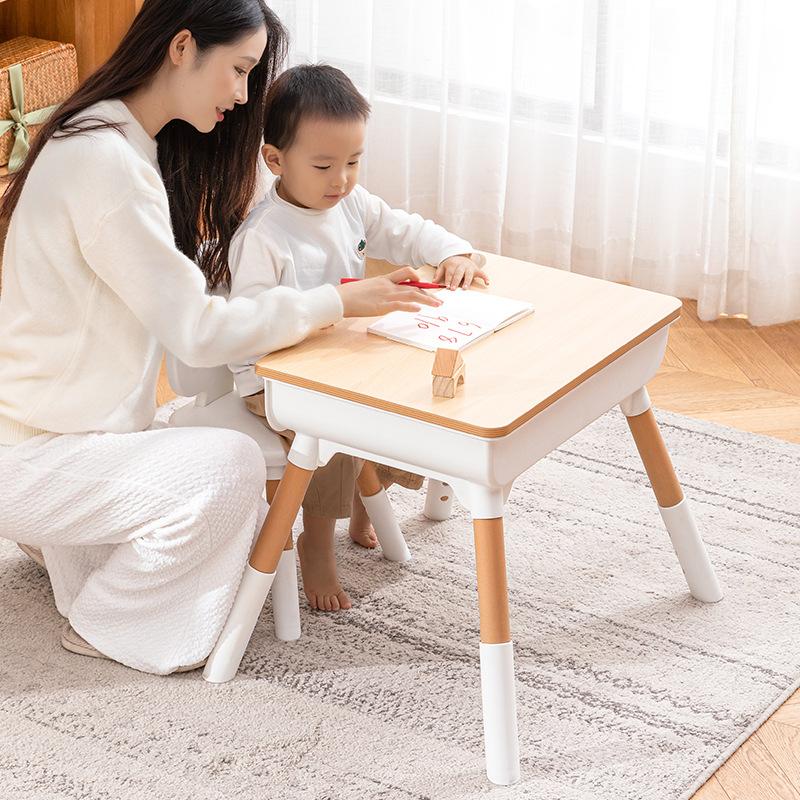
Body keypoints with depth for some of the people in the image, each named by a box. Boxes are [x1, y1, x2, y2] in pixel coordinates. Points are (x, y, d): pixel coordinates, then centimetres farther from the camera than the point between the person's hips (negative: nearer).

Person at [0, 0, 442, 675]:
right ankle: (103, 623, -2)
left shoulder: (136, 146, 9)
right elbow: (196, 330, -24)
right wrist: (337, 303, -17)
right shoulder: (102, 159, -24)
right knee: (230, 467, -22)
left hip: (75, 428, 10)